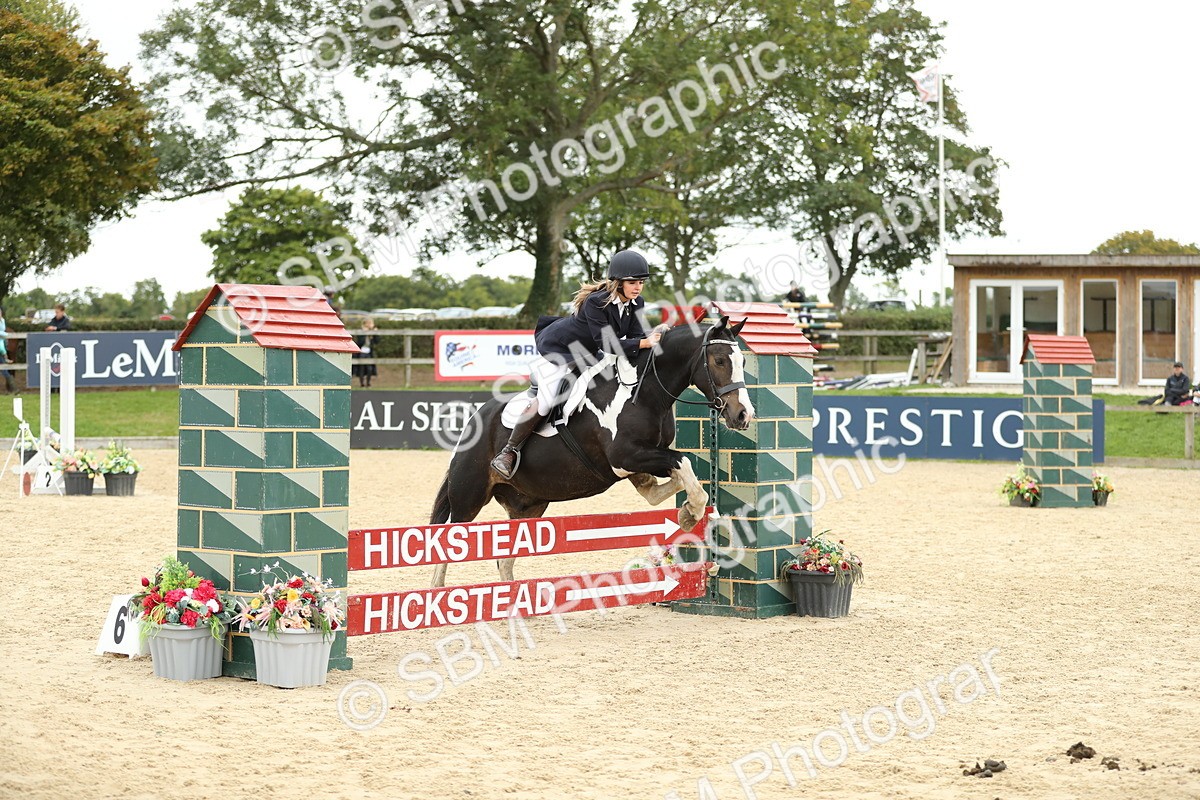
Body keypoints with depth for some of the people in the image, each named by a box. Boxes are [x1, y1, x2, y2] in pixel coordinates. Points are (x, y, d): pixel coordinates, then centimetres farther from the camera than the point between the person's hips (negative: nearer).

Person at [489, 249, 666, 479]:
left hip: (587, 353, 9)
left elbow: (635, 337, -15)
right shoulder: (595, 302, -33)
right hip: (557, 347, -8)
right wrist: (644, 343, -47)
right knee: (546, 400, -21)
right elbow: (607, 345, -38)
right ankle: (510, 451, -11)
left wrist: (652, 337, -37)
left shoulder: (636, 304, -10)